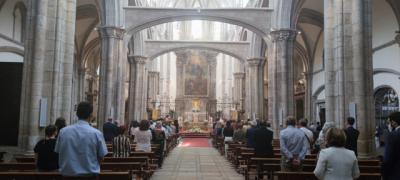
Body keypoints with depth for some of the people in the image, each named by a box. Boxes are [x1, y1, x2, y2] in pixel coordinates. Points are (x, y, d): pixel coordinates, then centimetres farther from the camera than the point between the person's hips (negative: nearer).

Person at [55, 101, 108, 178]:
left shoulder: (63, 131, -6)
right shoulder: (97, 133, -13)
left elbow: (58, 153, 5)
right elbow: (101, 157, -5)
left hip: (67, 174, 2)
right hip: (89, 175, -2)